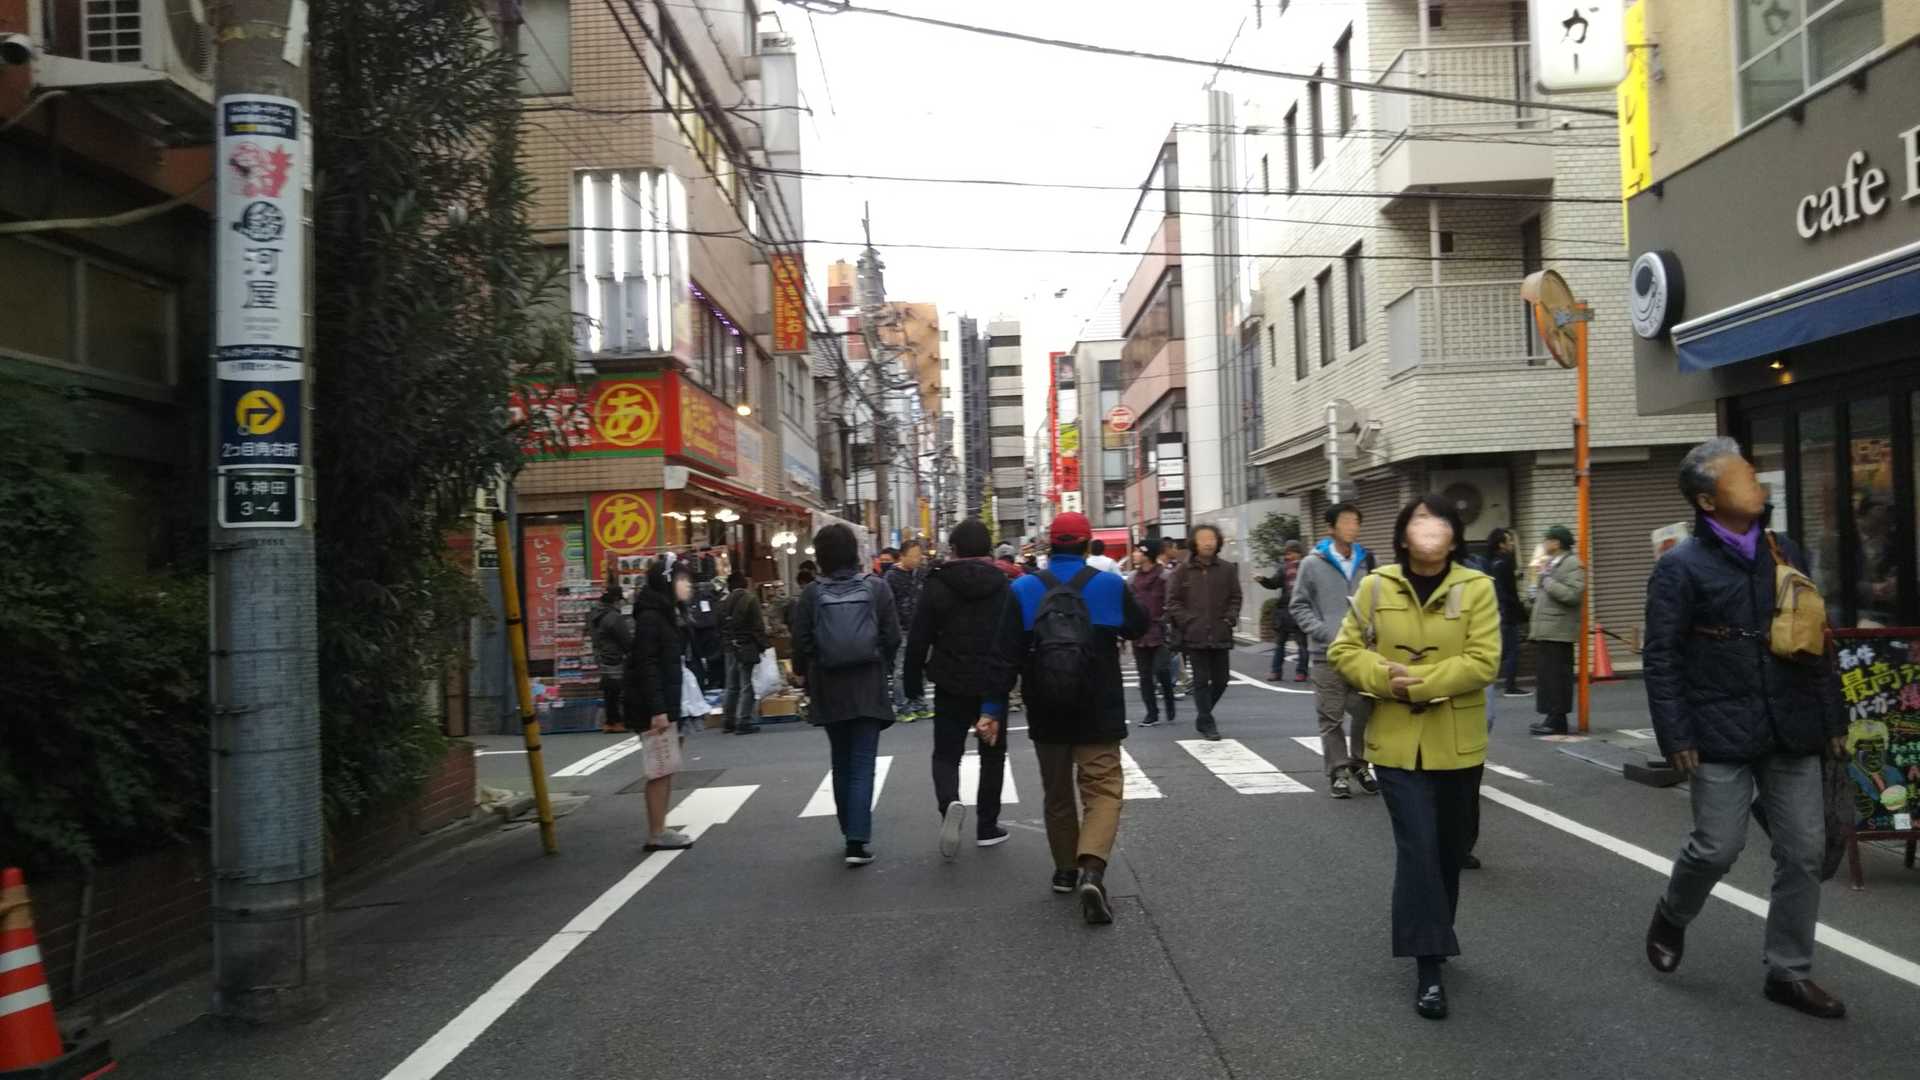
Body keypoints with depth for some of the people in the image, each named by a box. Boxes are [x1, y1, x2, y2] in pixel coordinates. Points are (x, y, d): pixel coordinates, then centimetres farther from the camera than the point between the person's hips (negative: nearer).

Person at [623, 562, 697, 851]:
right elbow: (646, 666, -20)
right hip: (653, 707, -10)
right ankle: (656, 834, 0)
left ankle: (660, 829, 19)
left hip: (665, 704, 10)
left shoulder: (662, 613, 16)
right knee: (661, 770, -6)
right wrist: (657, 710, -25)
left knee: (666, 769, 13)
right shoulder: (650, 616, -14)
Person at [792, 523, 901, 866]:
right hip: (868, 686, -1)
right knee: (862, 764, 0)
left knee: (842, 763, 17)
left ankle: (852, 832, 25)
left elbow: (802, 642, -4)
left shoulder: (812, 593, -4)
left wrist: (802, 673, 15)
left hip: (829, 688, 2)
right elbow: (892, 637, -5)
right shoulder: (875, 587, -5)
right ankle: (858, 841, -9)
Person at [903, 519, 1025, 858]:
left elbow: (918, 639, -5)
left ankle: (950, 804, -19)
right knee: (993, 755, 16)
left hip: (952, 686, -1)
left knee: (946, 753, 10)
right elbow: (1015, 642, -4)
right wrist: (1005, 682, 1)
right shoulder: (1005, 587, -3)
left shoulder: (937, 586, -6)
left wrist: (912, 682, 6)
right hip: (993, 687, 1)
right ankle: (987, 827, 19)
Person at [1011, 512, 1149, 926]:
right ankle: (1091, 868, -22)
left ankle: (1065, 869, 27)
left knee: (1057, 793, 18)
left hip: (1046, 713, 2)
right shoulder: (1108, 584, -6)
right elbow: (1139, 627, 11)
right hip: (1098, 712, -2)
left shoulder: (1024, 589, -3)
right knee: (1103, 789, -1)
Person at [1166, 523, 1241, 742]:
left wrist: (1230, 619, -3)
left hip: (1220, 635, 3)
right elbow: (1173, 601, 1)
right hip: (1194, 636, -3)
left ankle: (1203, 715, 30)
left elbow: (1235, 598, 11)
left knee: (1221, 680, 7)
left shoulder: (1227, 569, 6)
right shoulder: (1183, 571, 0)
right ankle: (1206, 724, 9)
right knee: (1202, 680, -1)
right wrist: (1187, 621, -9)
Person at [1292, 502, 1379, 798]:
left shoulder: (1367, 562, 8)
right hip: (1328, 653, -3)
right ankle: (1338, 772, 12)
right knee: (1332, 717, 2)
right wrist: (1324, 632, -11)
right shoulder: (1313, 564, -1)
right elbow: (1299, 606, 1)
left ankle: (1359, 764, 23)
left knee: (1367, 712, 6)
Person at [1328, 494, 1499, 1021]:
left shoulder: (1476, 587, -6)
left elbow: (1482, 663, -13)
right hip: (1397, 741, -1)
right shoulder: (1376, 587, -2)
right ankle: (1428, 966, -3)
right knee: (1417, 846, -7)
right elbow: (1343, 651, 3)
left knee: (1449, 848, 15)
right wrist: (1385, 678, -16)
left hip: (1456, 743, 1)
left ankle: (1433, 940, 36)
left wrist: (1418, 681, -21)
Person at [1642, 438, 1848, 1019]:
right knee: (1717, 847, -2)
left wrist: (1832, 719, 12)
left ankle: (1789, 971, 19)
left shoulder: (1785, 553, 9)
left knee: (1803, 852, 6)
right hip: (1722, 733, -5)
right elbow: (1662, 659, -8)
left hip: (1792, 732, 5)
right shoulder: (1681, 567, -7)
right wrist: (1676, 736, -13)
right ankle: (1671, 915, 29)